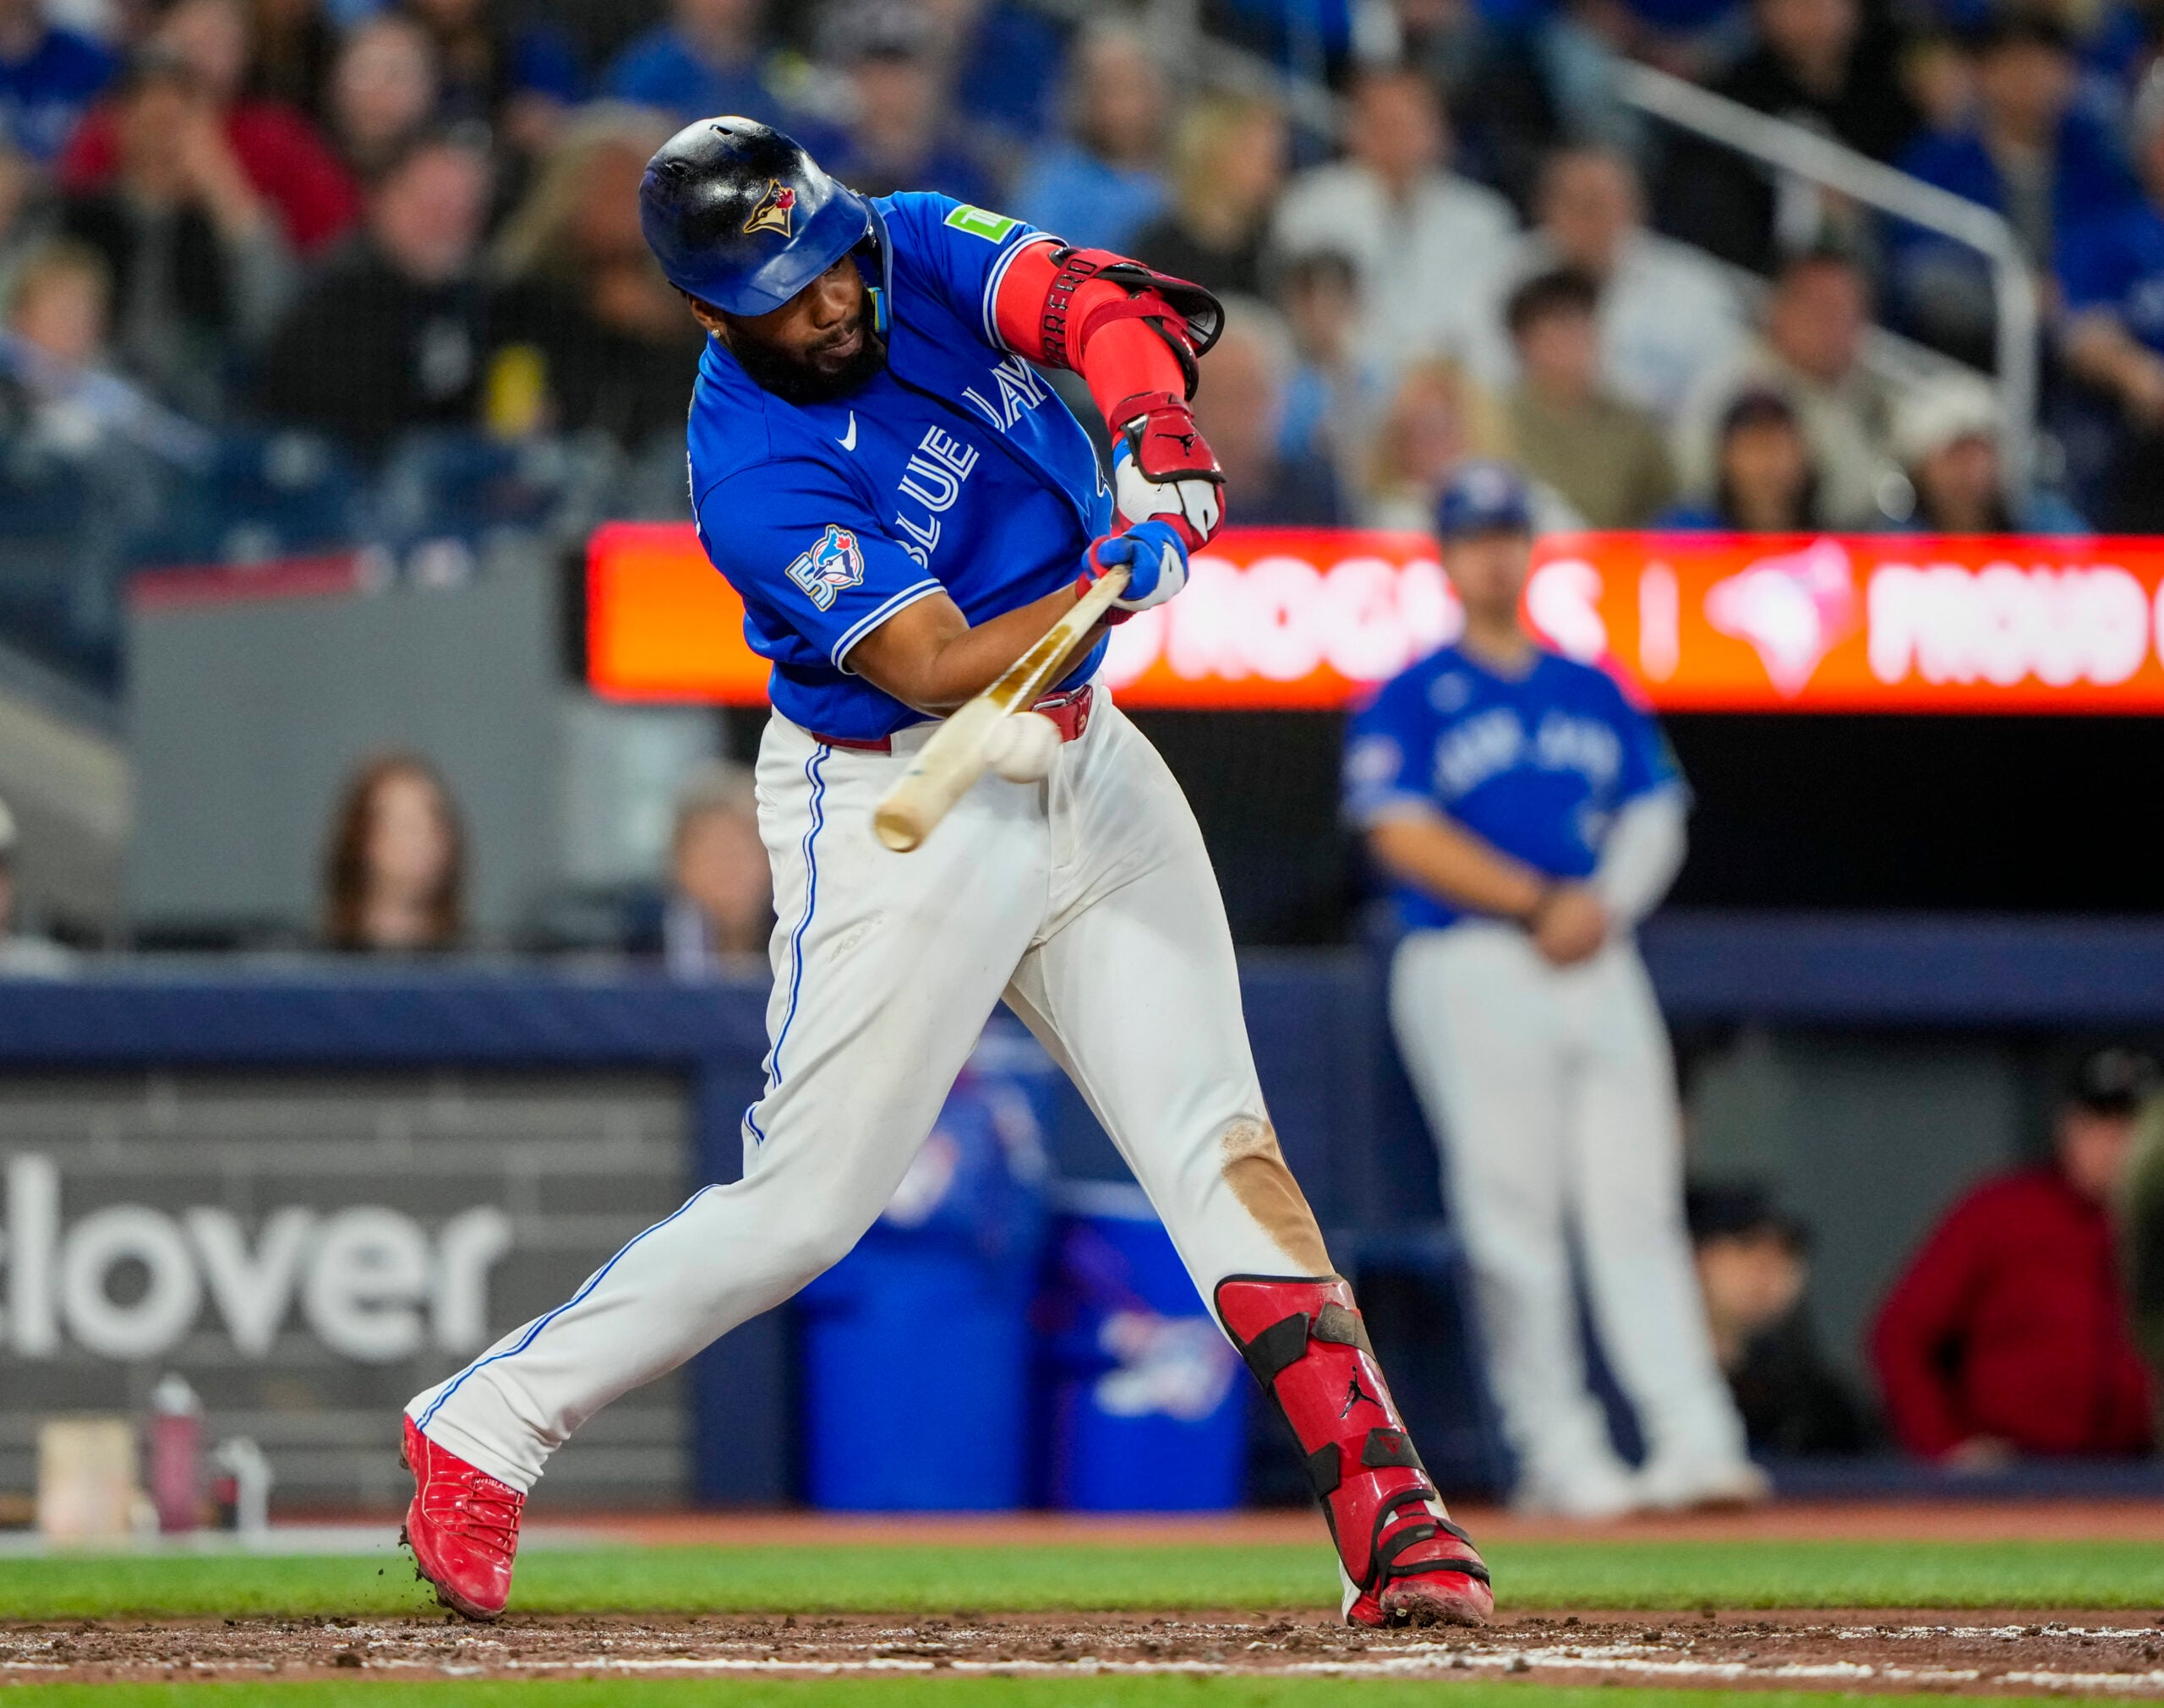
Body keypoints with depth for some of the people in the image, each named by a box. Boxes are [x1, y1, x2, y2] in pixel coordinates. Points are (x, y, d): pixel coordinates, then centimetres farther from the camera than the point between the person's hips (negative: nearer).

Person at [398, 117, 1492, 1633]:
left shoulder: (923, 251, -3)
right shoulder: (755, 475, -21)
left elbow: (1097, 306, -19)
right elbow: (935, 671, -27)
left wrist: (1154, 428, -39)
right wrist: (1119, 580, -40)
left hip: (1087, 768, 6)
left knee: (1218, 1137, -4)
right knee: (809, 1199, -5)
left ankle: (1389, 1509, -9)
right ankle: (482, 1428, 8)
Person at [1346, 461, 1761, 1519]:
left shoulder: (1594, 692, 19)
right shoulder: (1409, 700, 5)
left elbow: (1656, 818, 14)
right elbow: (1405, 834, -7)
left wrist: (1602, 903, -7)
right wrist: (1538, 900, -15)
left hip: (1598, 960, 4)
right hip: (1473, 966, -4)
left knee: (1637, 1203, -4)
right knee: (1514, 1214, -8)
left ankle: (1694, 1440, -10)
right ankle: (1558, 1454, -6)